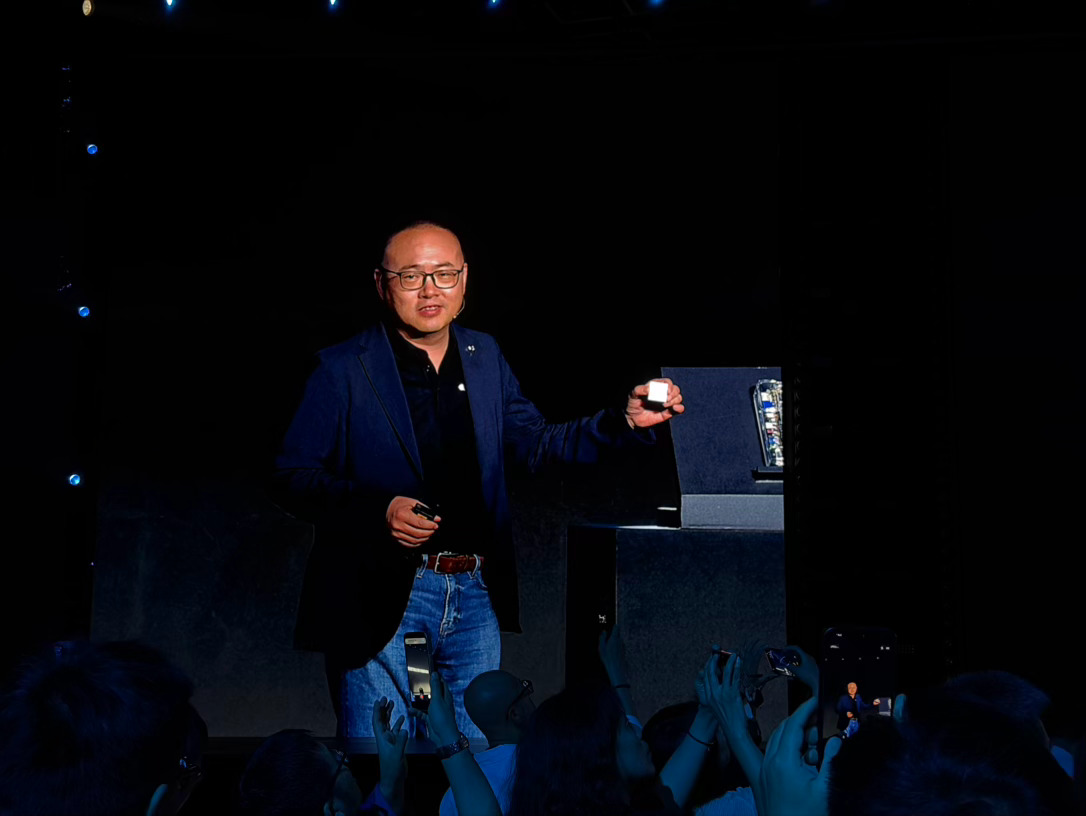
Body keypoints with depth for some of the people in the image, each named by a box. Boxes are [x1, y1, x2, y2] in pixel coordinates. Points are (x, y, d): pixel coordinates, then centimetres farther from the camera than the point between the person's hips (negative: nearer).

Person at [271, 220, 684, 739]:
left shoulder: (485, 357, 11)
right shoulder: (343, 370, -4)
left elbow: (535, 443, 17)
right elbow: (291, 477, -6)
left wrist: (626, 422, 3)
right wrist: (378, 510, -22)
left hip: (476, 597, 5)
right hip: (382, 600, -4)